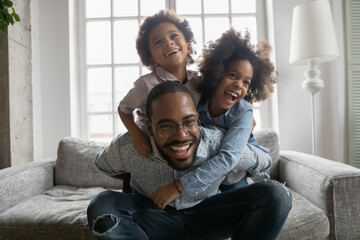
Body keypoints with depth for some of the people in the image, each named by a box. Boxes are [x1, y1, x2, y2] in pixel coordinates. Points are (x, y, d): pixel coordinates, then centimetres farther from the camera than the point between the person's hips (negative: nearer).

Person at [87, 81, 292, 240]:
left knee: (276, 195, -20)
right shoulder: (127, 149, -26)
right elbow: (102, 163, 2)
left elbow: (261, 161, -2)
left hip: (206, 215, 1)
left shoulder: (222, 145, -27)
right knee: (101, 207, -30)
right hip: (155, 215, 0)